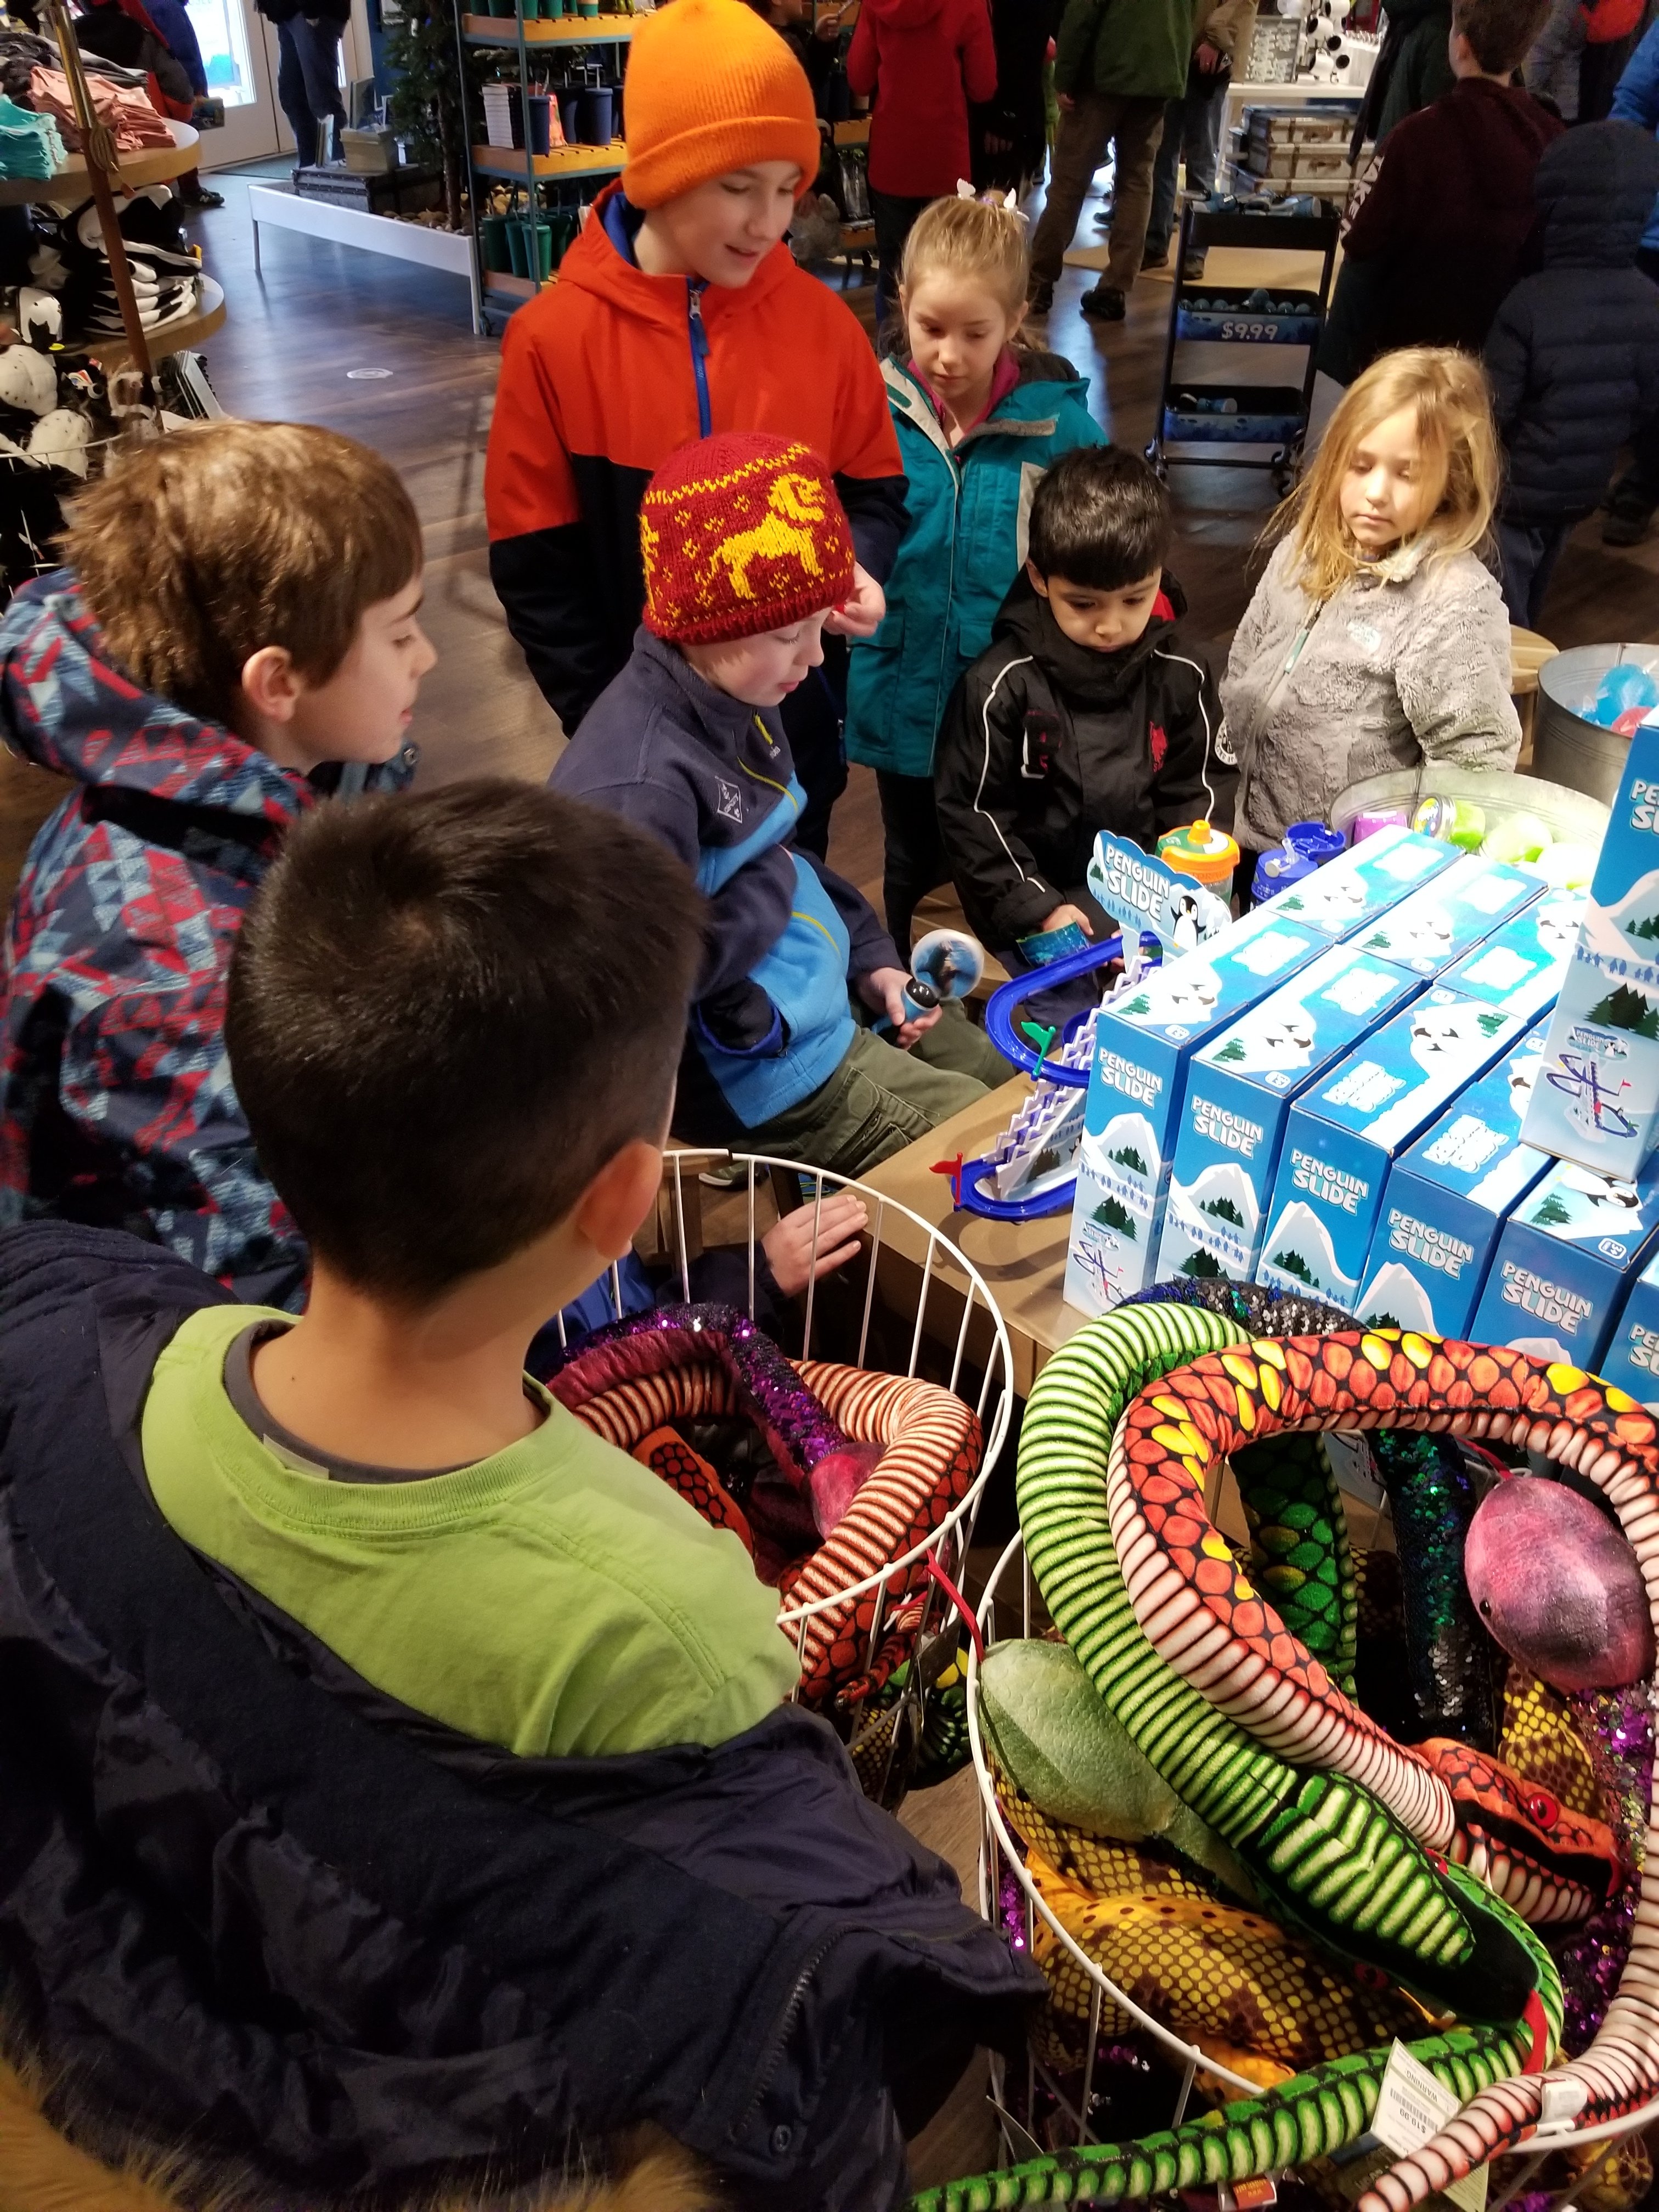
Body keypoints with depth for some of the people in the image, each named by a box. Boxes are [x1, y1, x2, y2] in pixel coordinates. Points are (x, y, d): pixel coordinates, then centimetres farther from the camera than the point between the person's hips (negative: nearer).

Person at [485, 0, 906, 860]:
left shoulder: (819, 321, -6)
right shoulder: (556, 337, -12)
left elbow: (872, 489, 6)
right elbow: (537, 565, -8)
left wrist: (859, 568, -17)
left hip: (794, 714, 2)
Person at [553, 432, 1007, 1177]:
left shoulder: (734, 699, 0)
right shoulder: (640, 785, -32)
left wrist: (870, 955, 6)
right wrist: (774, 888, -19)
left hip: (833, 1000, 9)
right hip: (764, 1069, -9)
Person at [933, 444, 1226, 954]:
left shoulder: (1179, 675, 1)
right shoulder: (1001, 685, -10)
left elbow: (1196, 791, 9)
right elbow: (972, 815, -7)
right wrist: (1037, 908, -14)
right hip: (1040, 898, -4)